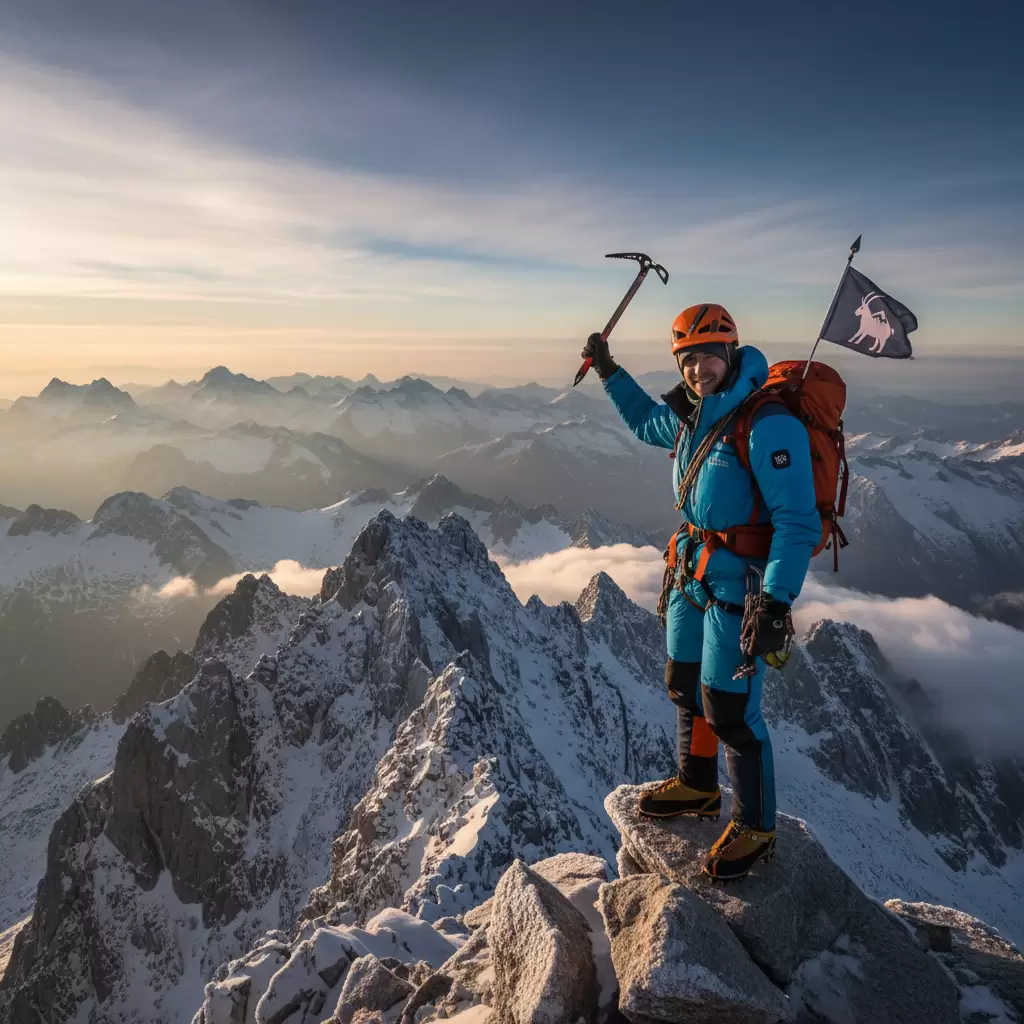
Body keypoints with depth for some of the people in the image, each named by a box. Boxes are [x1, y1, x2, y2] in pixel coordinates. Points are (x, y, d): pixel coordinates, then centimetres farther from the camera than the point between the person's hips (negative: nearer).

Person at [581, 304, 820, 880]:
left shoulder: (768, 424, -22)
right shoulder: (690, 417, 4)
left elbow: (797, 523, -24)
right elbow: (647, 421, 29)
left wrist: (776, 602, -29)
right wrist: (609, 372, 26)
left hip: (738, 589, -9)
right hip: (692, 577, 9)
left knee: (730, 712, 0)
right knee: (685, 687, 21)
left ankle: (756, 830, 22)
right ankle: (699, 787, 45)